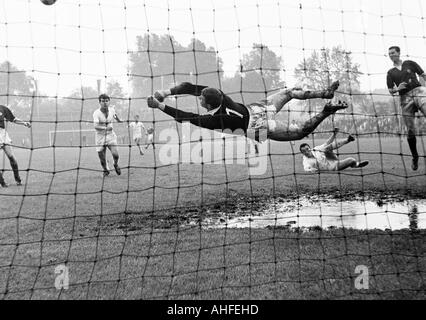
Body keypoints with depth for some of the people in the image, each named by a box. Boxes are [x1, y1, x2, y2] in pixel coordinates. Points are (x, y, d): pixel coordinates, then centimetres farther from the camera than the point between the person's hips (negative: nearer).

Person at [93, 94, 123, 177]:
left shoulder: (112, 109, -6)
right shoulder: (96, 113, -20)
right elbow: (96, 126, -33)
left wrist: (118, 119, 37)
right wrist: (105, 128, -47)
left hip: (111, 136, 2)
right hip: (100, 136, -2)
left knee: (115, 155, -12)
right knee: (102, 157, 1)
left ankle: (116, 165, 23)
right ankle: (105, 170, 31)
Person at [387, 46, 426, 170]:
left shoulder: (410, 63, 15)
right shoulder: (390, 73, 18)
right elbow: (391, 91, 17)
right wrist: (397, 88, -6)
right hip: (405, 98, 2)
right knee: (410, 131, -2)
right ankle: (415, 157, 11)